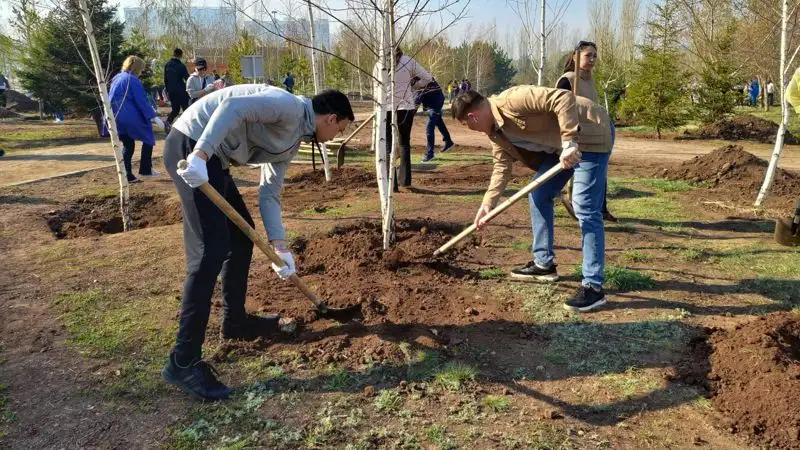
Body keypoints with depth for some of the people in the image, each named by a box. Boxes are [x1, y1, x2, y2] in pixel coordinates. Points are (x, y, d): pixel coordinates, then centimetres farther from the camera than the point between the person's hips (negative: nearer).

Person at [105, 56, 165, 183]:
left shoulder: (117, 78, 17)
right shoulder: (133, 80, -9)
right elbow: (142, 101, -15)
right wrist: (154, 117, -15)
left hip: (115, 118, 8)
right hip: (130, 117, -8)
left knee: (128, 145, 13)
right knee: (148, 138, 8)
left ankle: (128, 176, 9)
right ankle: (145, 170, 7)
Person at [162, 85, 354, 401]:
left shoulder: (292, 142, 19)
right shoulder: (291, 106, -9)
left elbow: (269, 193, 17)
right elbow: (233, 106, -23)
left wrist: (279, 246, 7)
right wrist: (201, 153, -32)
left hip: (211, 158, 11)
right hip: (191, 146, -11)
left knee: (242, 235, 18)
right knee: (211, 249, -15)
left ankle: (235, 320, 32)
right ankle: (183, 362, -10)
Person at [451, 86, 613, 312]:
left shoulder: (511, 101, -25)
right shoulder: (495, 131, 5)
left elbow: (564, 98, -31)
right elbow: (502, 167, 11)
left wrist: (569, 142, -34)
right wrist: (487, 205, 6)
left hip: (590, 134, -10)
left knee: (584, 208, -15)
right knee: (538, 194, 13)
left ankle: (593, 286, -9)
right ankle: (544, 263, 25)